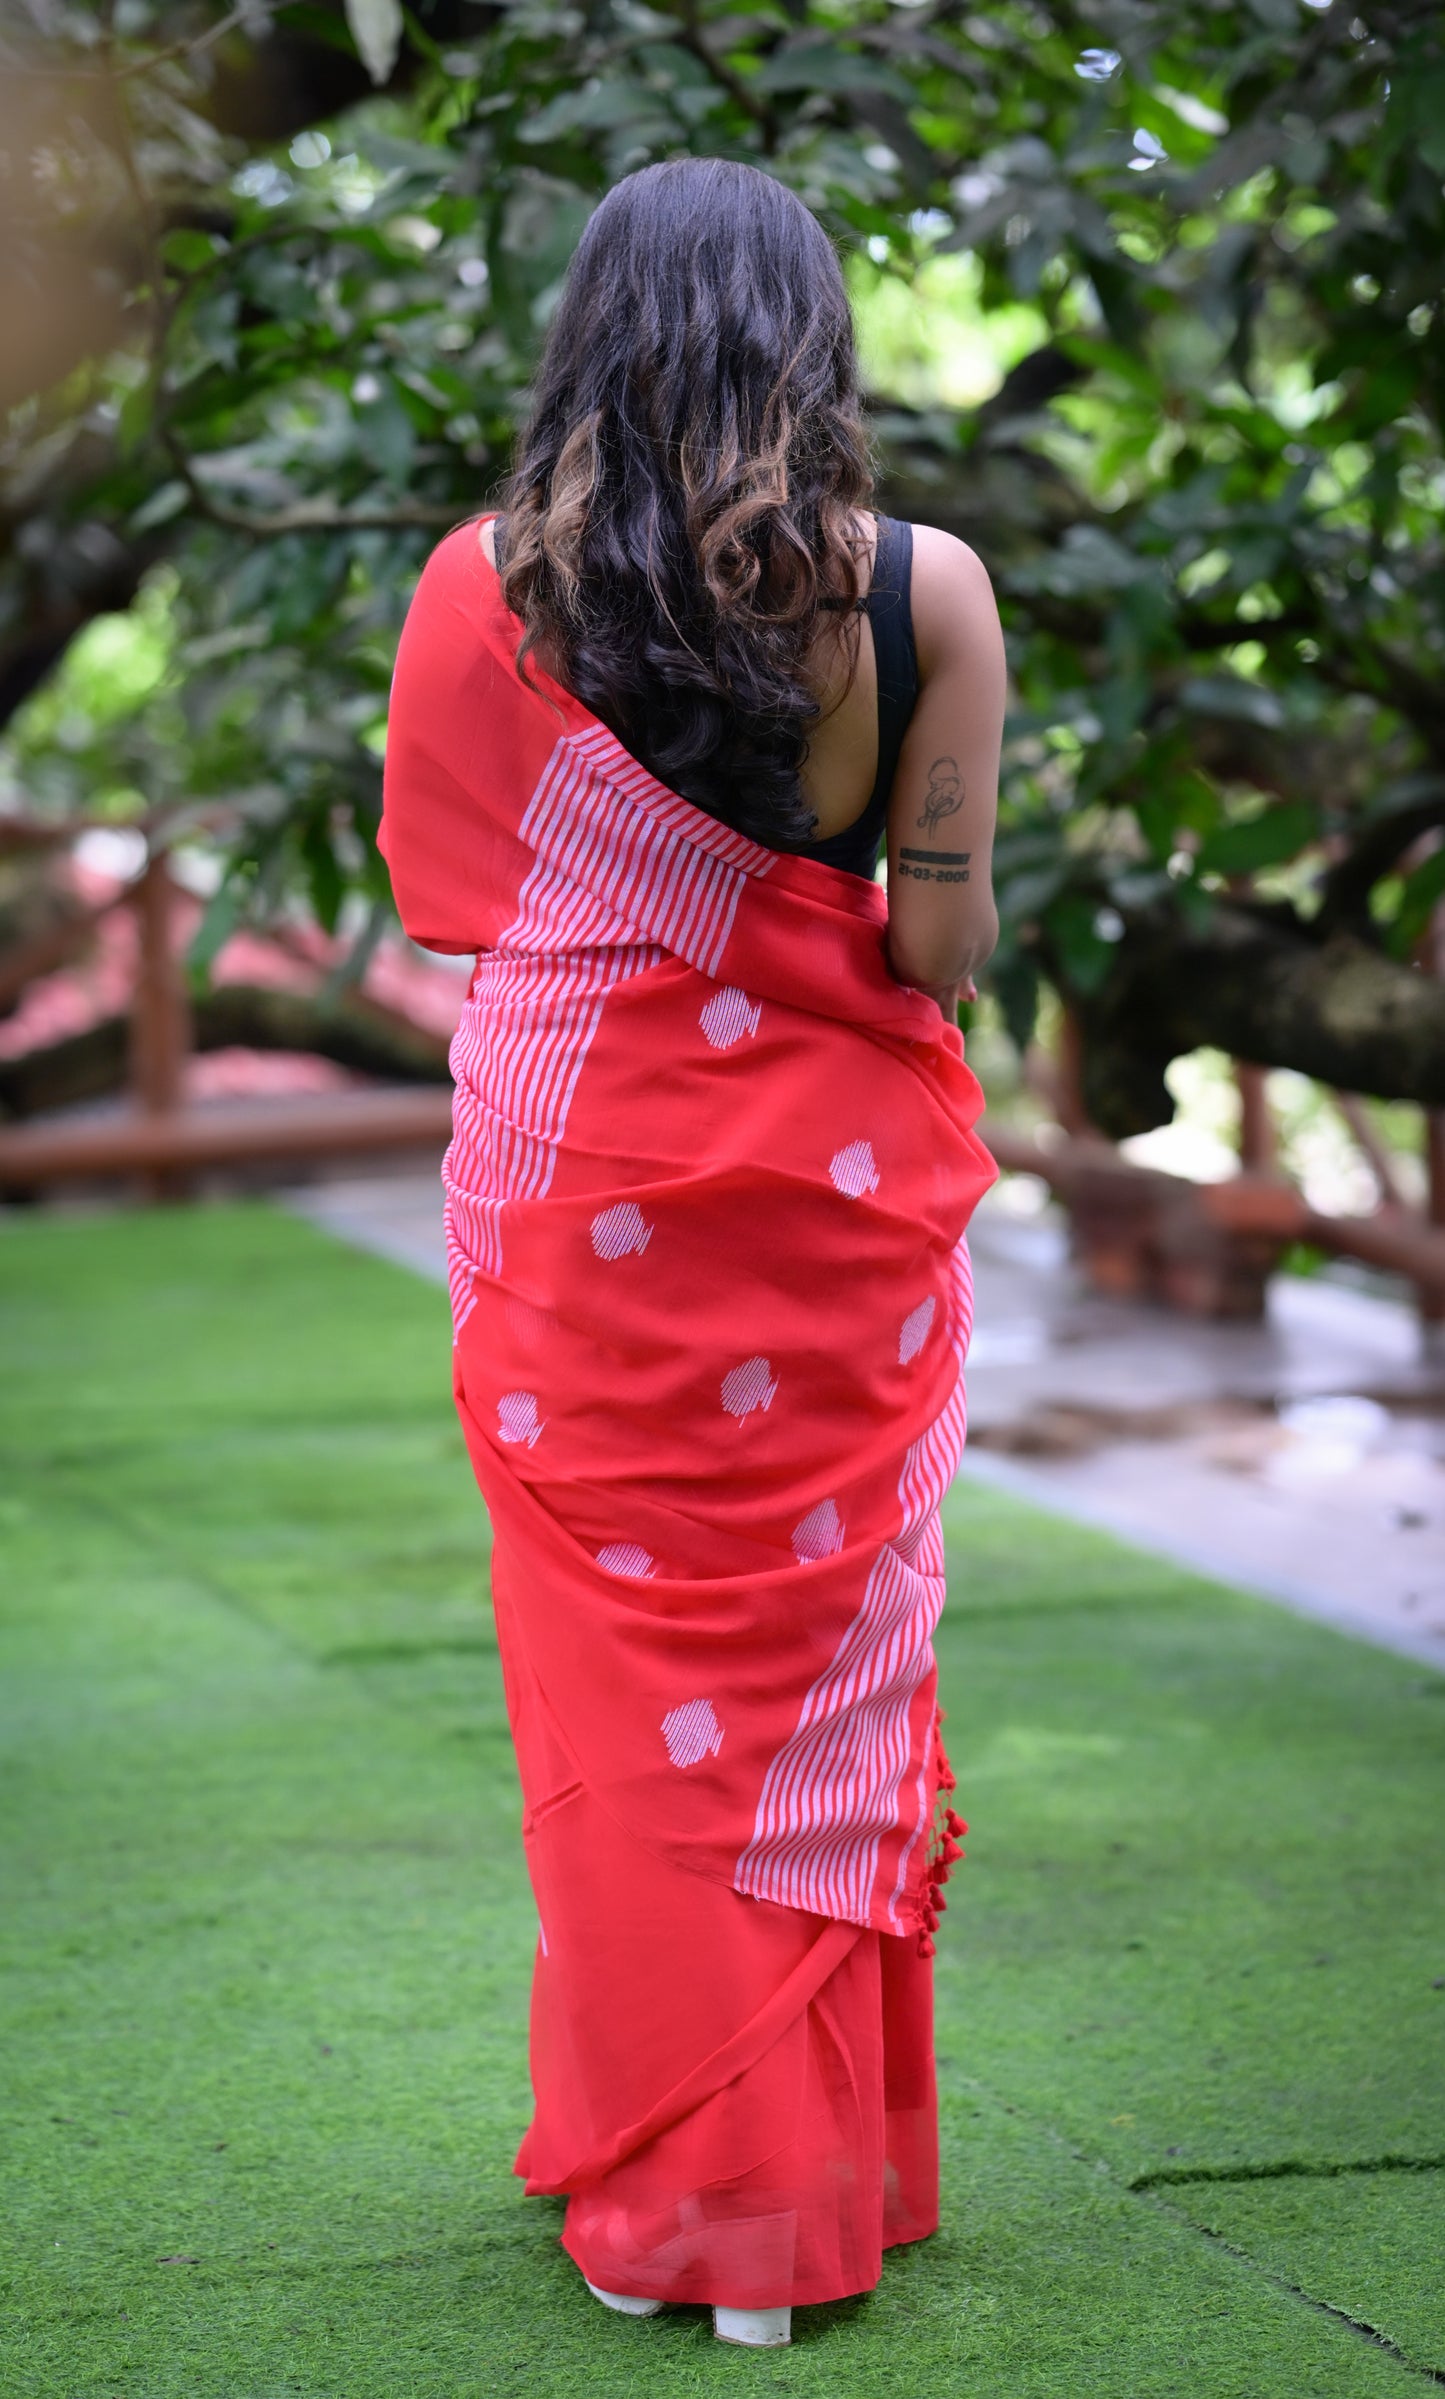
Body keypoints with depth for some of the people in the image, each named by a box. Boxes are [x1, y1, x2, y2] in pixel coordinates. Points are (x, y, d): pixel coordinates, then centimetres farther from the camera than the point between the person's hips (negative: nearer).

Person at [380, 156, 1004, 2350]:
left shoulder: (489, 586, -5)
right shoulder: (923, 589, -9)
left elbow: (436, 889, 3)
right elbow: (942, 946, -9)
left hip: (573, 1200, 1)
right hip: (832, 1188, 0)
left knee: (619, 1672, 11)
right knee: (825, 1668, 10)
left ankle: (649, 2190, 18)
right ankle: (806, 2198, 18)